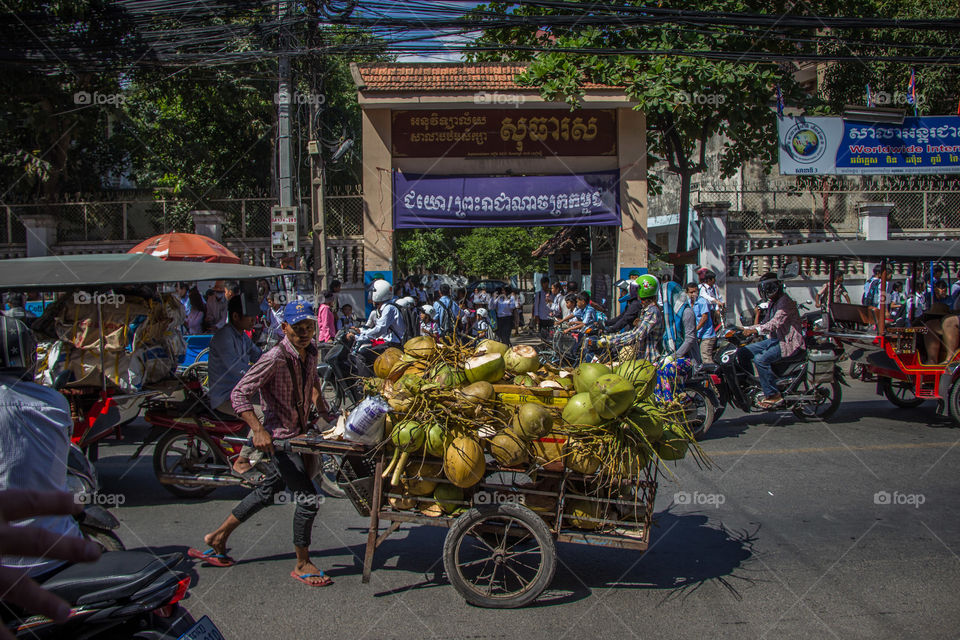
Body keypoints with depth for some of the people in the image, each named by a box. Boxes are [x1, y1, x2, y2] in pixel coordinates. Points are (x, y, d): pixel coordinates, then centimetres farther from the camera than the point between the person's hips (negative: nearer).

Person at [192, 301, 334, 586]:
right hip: (279, 437, -9)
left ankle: (218, 537, 35)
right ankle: (302, 565, 11)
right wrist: (259, 430, -32)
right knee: (308, 499, -8)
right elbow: (239, 394, -23)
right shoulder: (275, 359, -22)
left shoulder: (310, 351, 2)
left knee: (268, 490, 20)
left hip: (298, 433, 9)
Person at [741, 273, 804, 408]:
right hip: (775, 339, 10)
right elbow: (768, 325, 22)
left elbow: (776, 323, -29)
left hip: (788, 342, -10)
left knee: (761, 359, -29)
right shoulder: (772, 303, 17)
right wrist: (746, 329, 12)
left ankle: (773, 395, -21)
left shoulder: (785, 301, -15)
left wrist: (756, 329, -41)